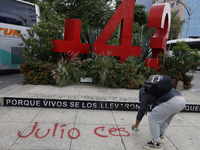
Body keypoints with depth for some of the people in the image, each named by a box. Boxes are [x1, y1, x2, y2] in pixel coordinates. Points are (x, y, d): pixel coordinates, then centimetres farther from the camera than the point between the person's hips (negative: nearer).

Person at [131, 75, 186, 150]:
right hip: (182, 100, 9)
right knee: (165, 117, 30)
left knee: (152, 119, 5)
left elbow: (141, 112, 17)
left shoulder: (145, 95, 11)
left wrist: (136, 125, 32)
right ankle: (161, 136, 34)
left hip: (171, 102, -9)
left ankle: (157, 144, 12)